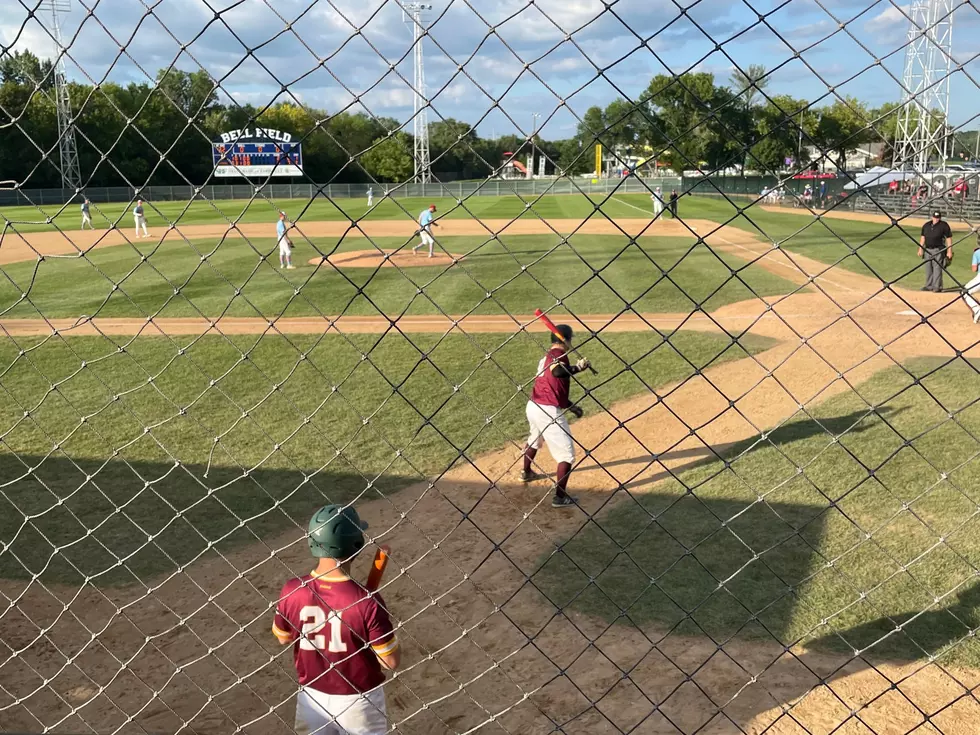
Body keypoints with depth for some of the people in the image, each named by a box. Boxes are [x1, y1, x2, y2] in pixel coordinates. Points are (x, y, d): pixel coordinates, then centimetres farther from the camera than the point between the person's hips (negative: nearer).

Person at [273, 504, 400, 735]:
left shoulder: (292, 591, -16)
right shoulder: (366, 602, -26)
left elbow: (283, 638, 4)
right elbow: (392, 662, -17)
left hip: (312, 696, 3)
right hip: (358, 699, -3)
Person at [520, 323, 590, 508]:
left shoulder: (547, 357, 17)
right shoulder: (559, 355, -11)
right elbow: (557, 371, -36)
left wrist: (570, 406, 23)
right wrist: (578, 367, -22)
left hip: (533, 406, 10)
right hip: (548, 411, -10)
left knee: (535, 439, 37)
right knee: (567, 453, -1)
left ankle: (527, 473, 60)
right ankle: (560, 497, -2)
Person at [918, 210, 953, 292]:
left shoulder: (944, 225, -5)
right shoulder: (926, 225, 10)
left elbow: (949, 238, -6)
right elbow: (923, 237, 17)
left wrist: (949, 251, -11)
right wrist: (920, 249, 13)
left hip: (938, 250, -6)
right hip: (927, 250, 6)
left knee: (937, 268, -9)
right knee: (928, 268, 9)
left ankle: (937, 286, -7)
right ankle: (929, 286, 17)